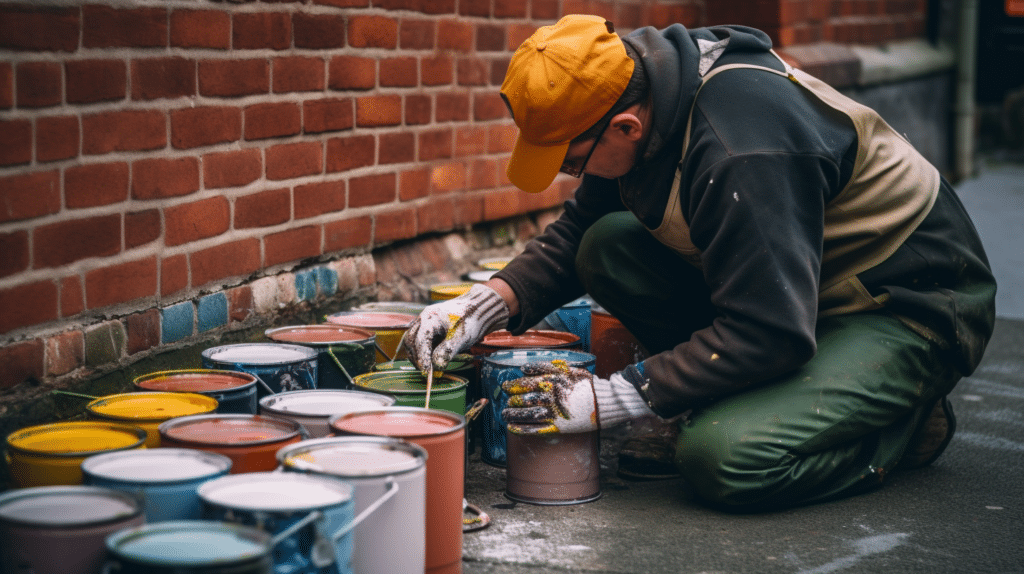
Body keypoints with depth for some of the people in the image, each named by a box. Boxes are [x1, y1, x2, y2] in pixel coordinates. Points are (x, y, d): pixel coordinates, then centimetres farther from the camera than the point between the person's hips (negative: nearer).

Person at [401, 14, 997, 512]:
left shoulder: (744, 154, -33)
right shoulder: (642, 86, -5)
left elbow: (771, 332, -33)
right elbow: (578, 231, 8)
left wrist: (617, 397, -28)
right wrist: (495, 299, -9)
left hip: (914, 306, -9)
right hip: (789, 280, 9)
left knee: (722, 458, -29)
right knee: (607, 248, -7)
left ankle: (904, 423, -2)